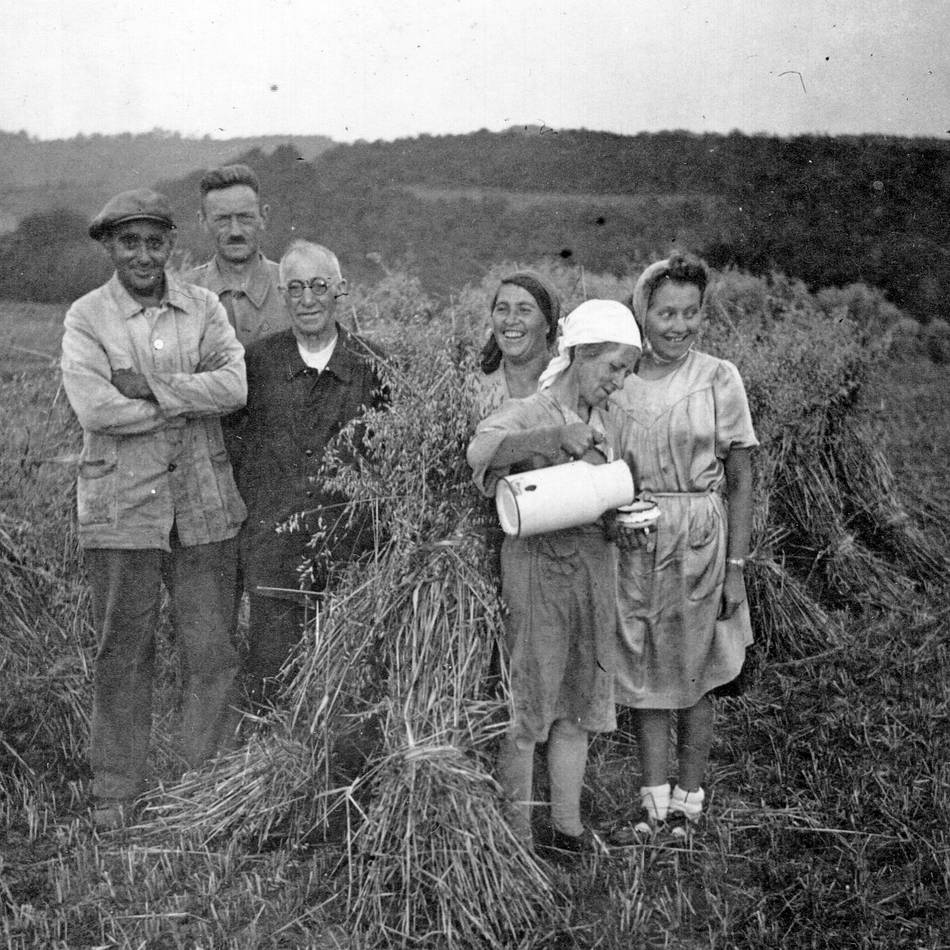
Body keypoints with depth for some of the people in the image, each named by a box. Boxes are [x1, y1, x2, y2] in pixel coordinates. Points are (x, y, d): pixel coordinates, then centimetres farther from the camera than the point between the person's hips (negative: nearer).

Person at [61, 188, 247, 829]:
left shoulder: (204, 307, 6)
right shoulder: (86, 318, -1)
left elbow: (235, 386, -10)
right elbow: (94, 408, -16)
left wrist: (152, 388, -15)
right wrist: (192, 402, -12)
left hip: (204, 505, 2)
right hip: (121, 506, -2)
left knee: (213, 652, 7)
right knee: (123, 655, 7)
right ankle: (117, 792, 22)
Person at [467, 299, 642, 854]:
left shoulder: (604, 422, 12)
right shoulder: (532, 412, -10)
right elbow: (481, 449, -31)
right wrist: (559, 435, -32)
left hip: (596, 570, 7)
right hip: (540, 566, -7)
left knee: (578, 706, 13)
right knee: (526, 708, 2)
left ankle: (567, 827, 25)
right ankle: (516, 836, 14)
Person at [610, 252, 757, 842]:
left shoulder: (718, 378, -5)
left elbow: (740, 480, -2)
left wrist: (735, 566, -6)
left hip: (699, 540, -2)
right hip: (631, 542, 3)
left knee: (693, 674, 8)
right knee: (643, 672, 8)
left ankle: (689, 802, 23)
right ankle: (655, 803, 20)